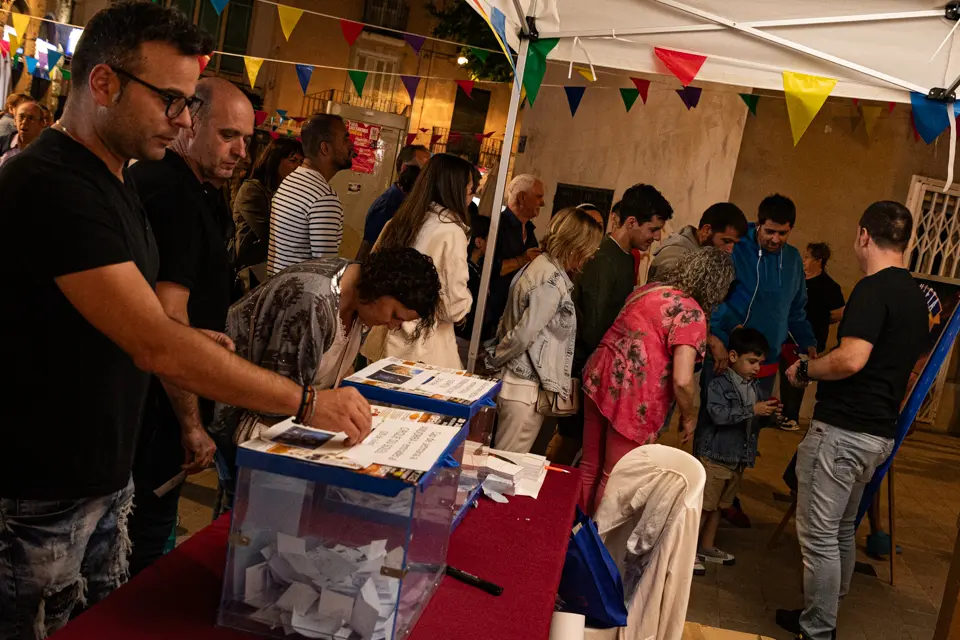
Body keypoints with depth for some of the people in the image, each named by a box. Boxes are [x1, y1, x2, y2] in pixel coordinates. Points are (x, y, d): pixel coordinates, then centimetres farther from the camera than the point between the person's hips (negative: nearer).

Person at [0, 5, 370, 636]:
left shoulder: (111, 179, 10)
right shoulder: (51, 185, -23)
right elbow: (156, 347, -29)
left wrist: (192, 338, 2)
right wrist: (307, 402, -25)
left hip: (107, 470, 9)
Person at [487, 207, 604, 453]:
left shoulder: (539, 265, 9)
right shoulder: (553, 281, -19)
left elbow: (509, 322, 12)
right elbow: (524, 334, -19)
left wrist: (495, 358, 15)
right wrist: (496, 360, -5)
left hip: (518, 380, 9)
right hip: (527, 388, -9)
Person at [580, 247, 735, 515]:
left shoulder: (649, 289, 12)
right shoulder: (692, 314, -12)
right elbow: (682, 381, -19)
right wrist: (689, 417, -2)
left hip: (599, 378, 8)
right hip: (633, 397, -8)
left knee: (590, 467, 21)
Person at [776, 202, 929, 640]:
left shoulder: (874, 288, -17)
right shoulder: (916, 296, 12)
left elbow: (851, 359, -27)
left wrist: (805, 370, -10)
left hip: (843, 430, -9)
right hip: (880, 433, 10)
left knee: (819, 535, 1)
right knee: (842, 528, 21)